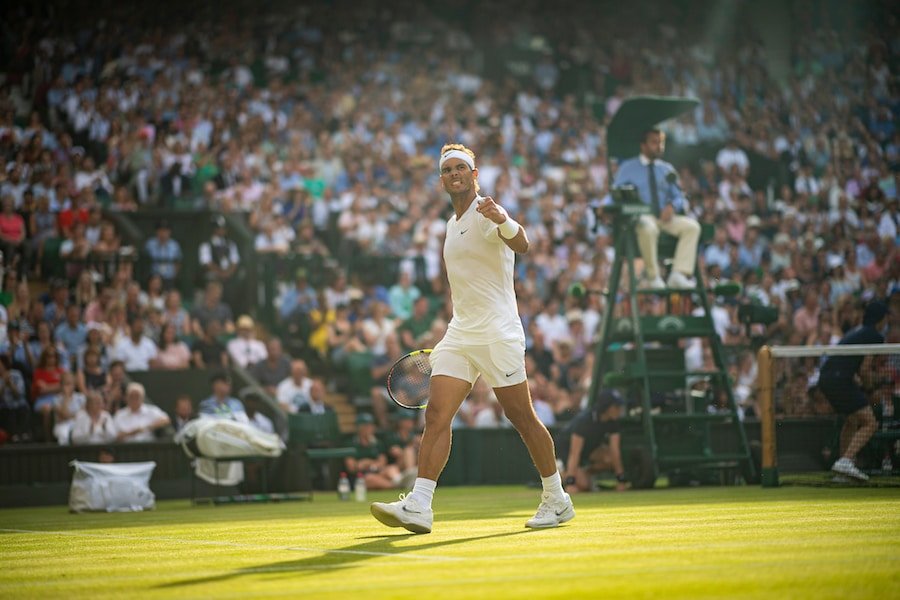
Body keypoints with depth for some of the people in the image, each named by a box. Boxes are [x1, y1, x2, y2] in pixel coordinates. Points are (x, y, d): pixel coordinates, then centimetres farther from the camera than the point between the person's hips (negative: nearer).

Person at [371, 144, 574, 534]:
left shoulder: (487, 213, -8)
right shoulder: (452, 224, 18)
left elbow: (521, 245, -30)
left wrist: (503, 221, -50)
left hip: (498, 335, -7)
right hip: (459, 336, 7)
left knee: (522, 417, -1)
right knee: (436, 415, -7)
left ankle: (557, 501, 13)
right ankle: (419, 506, -14)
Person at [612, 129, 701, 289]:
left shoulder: (667, 169, 21)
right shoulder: (627, 168, 11)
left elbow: (679, 197, 15)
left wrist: (672, 206, -10)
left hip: (664, 216, 4)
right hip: (639, 217, -4)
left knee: (692, 226, -25)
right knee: (648, 228, -40)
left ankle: (679, 275, -32)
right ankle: (652, 277, -29)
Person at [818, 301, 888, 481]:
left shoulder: (856, 331, 24)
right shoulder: (875, 337, -2)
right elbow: (864, 370, -8)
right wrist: (869, 385, 11)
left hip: (825, 377, 9)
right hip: (840, 379, -9)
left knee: (852, 420, 27)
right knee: (870, 423, -8)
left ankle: (843, 466, 30)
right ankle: (845, 461, -23)